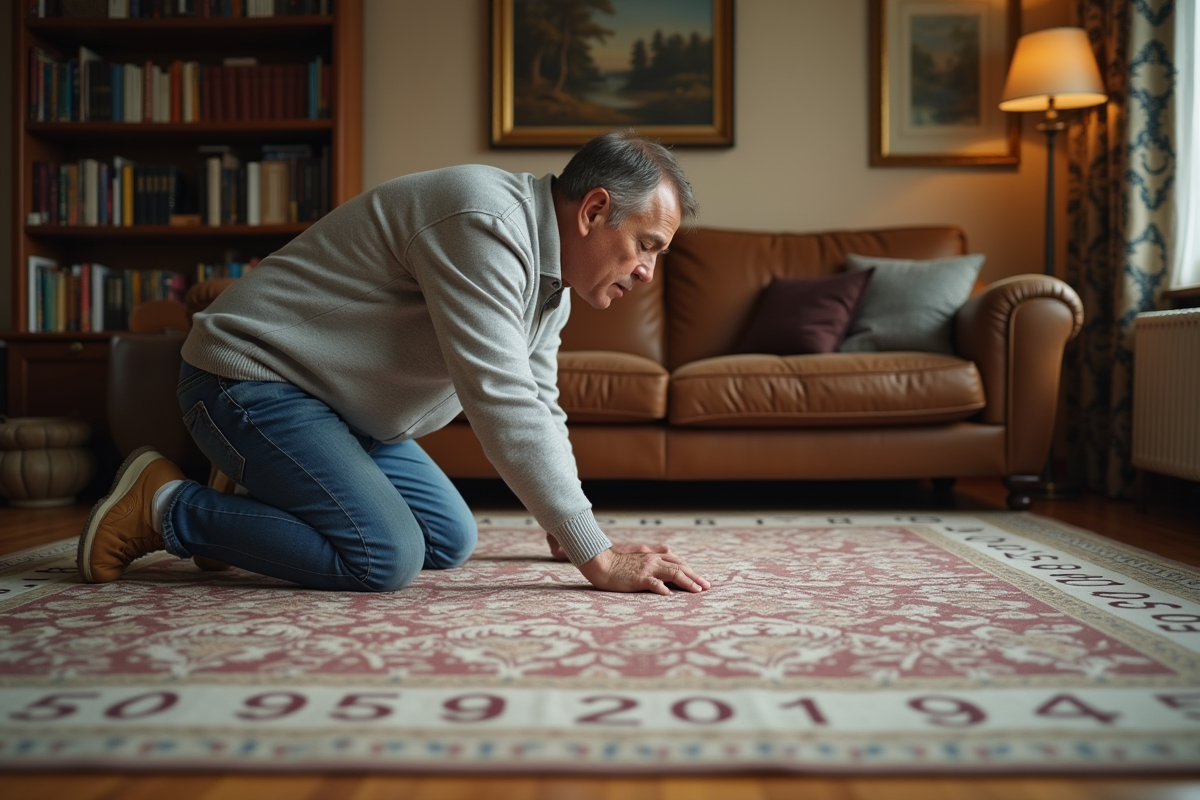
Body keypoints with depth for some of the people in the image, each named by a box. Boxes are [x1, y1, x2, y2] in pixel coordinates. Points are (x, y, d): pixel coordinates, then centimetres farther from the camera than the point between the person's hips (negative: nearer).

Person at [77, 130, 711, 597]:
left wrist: (569, 528, 11)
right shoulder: (484, 223, -27)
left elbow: (538, 409, 14)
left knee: (450, 540, 6)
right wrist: (598, 557, -30)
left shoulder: (552, 270, 5)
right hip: (248, 379, -10)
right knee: (383, 558, -23)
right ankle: (165, 507, -6)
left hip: (340, 408, 10)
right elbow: (502, 408, -32)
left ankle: (259, 509, 15)